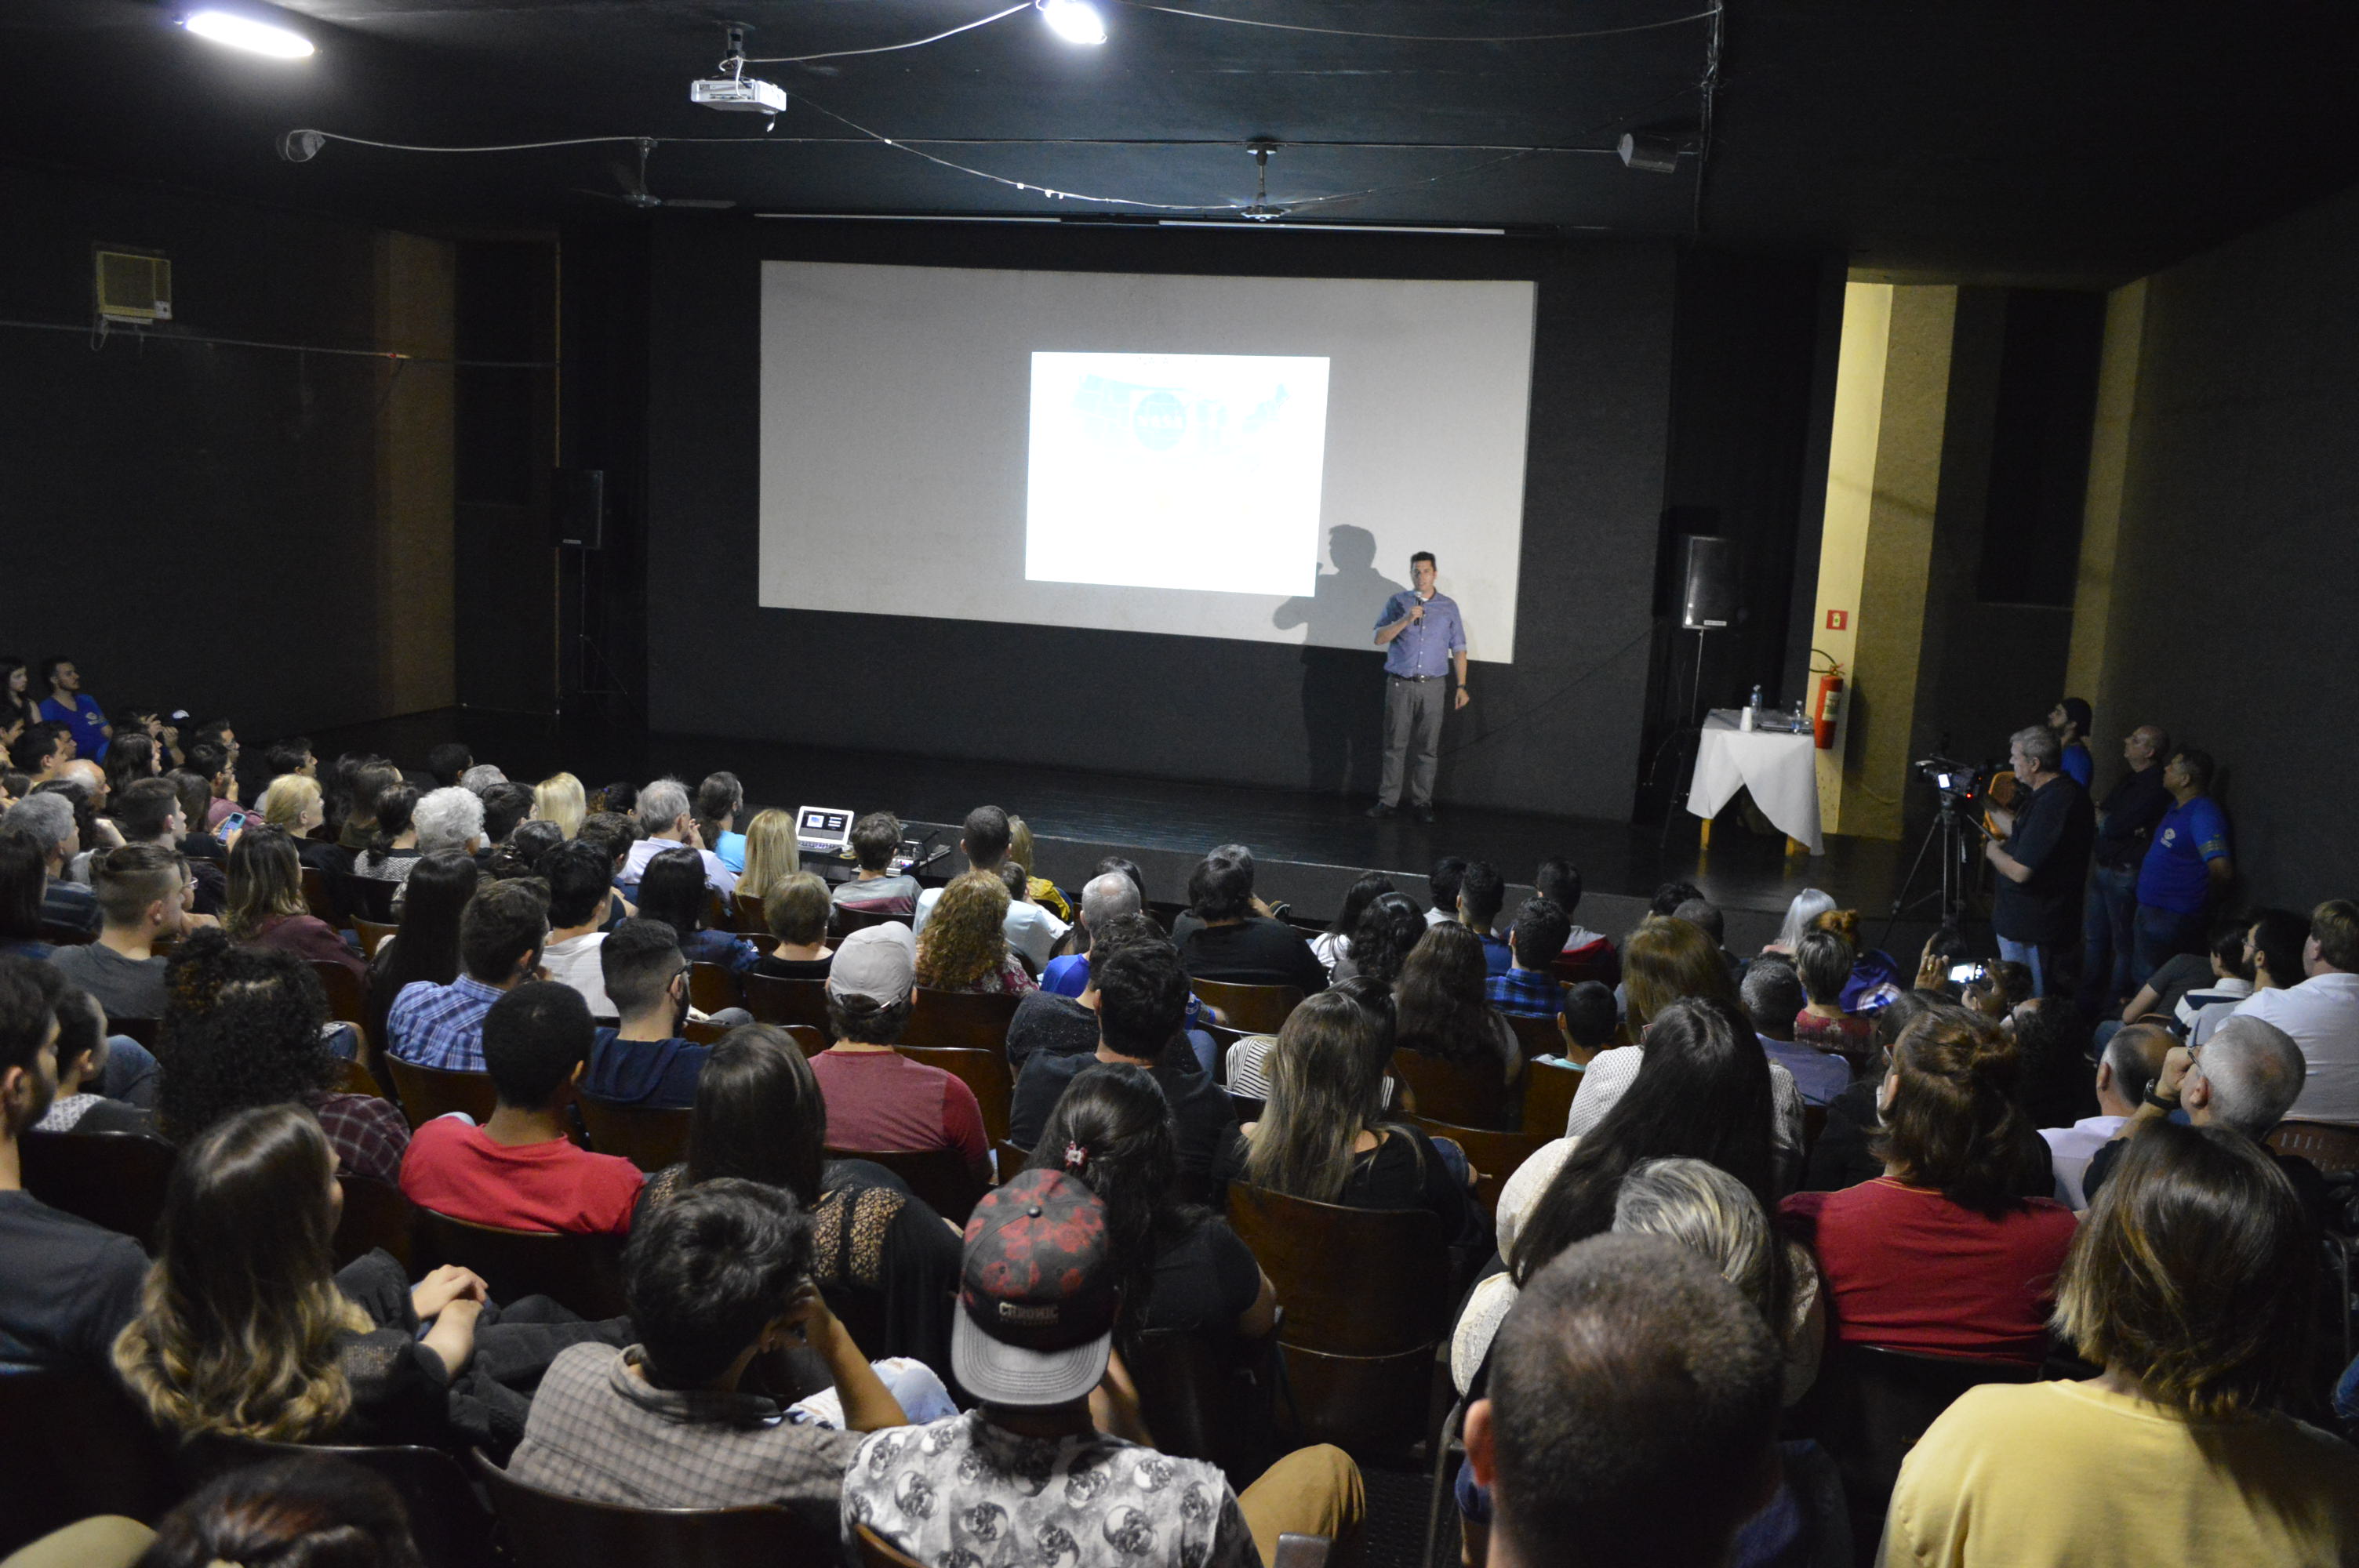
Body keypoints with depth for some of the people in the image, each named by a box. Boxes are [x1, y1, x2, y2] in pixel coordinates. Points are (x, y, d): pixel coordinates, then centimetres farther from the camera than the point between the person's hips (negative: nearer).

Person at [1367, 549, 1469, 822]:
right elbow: (1379, 638, -4)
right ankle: (1388, 801, 4)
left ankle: (1421, 803, 7)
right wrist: (1406, 620, -18)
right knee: (1395, 744, -1)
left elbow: (1458, 648, 10)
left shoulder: (1449, 606, 9)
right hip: (1399, 684, -1)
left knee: (1428, 747, 1)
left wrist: (1461, 686, 3)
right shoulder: (1397, 602, 6)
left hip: (1432, 686, 1)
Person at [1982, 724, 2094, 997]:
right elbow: (2022, 831, 22)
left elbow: (2019, 871, -26)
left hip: (2031, 930, -11)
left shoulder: (2051, 803, -27)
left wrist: (1992, 850, -7)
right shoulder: (2064, 790, 6)